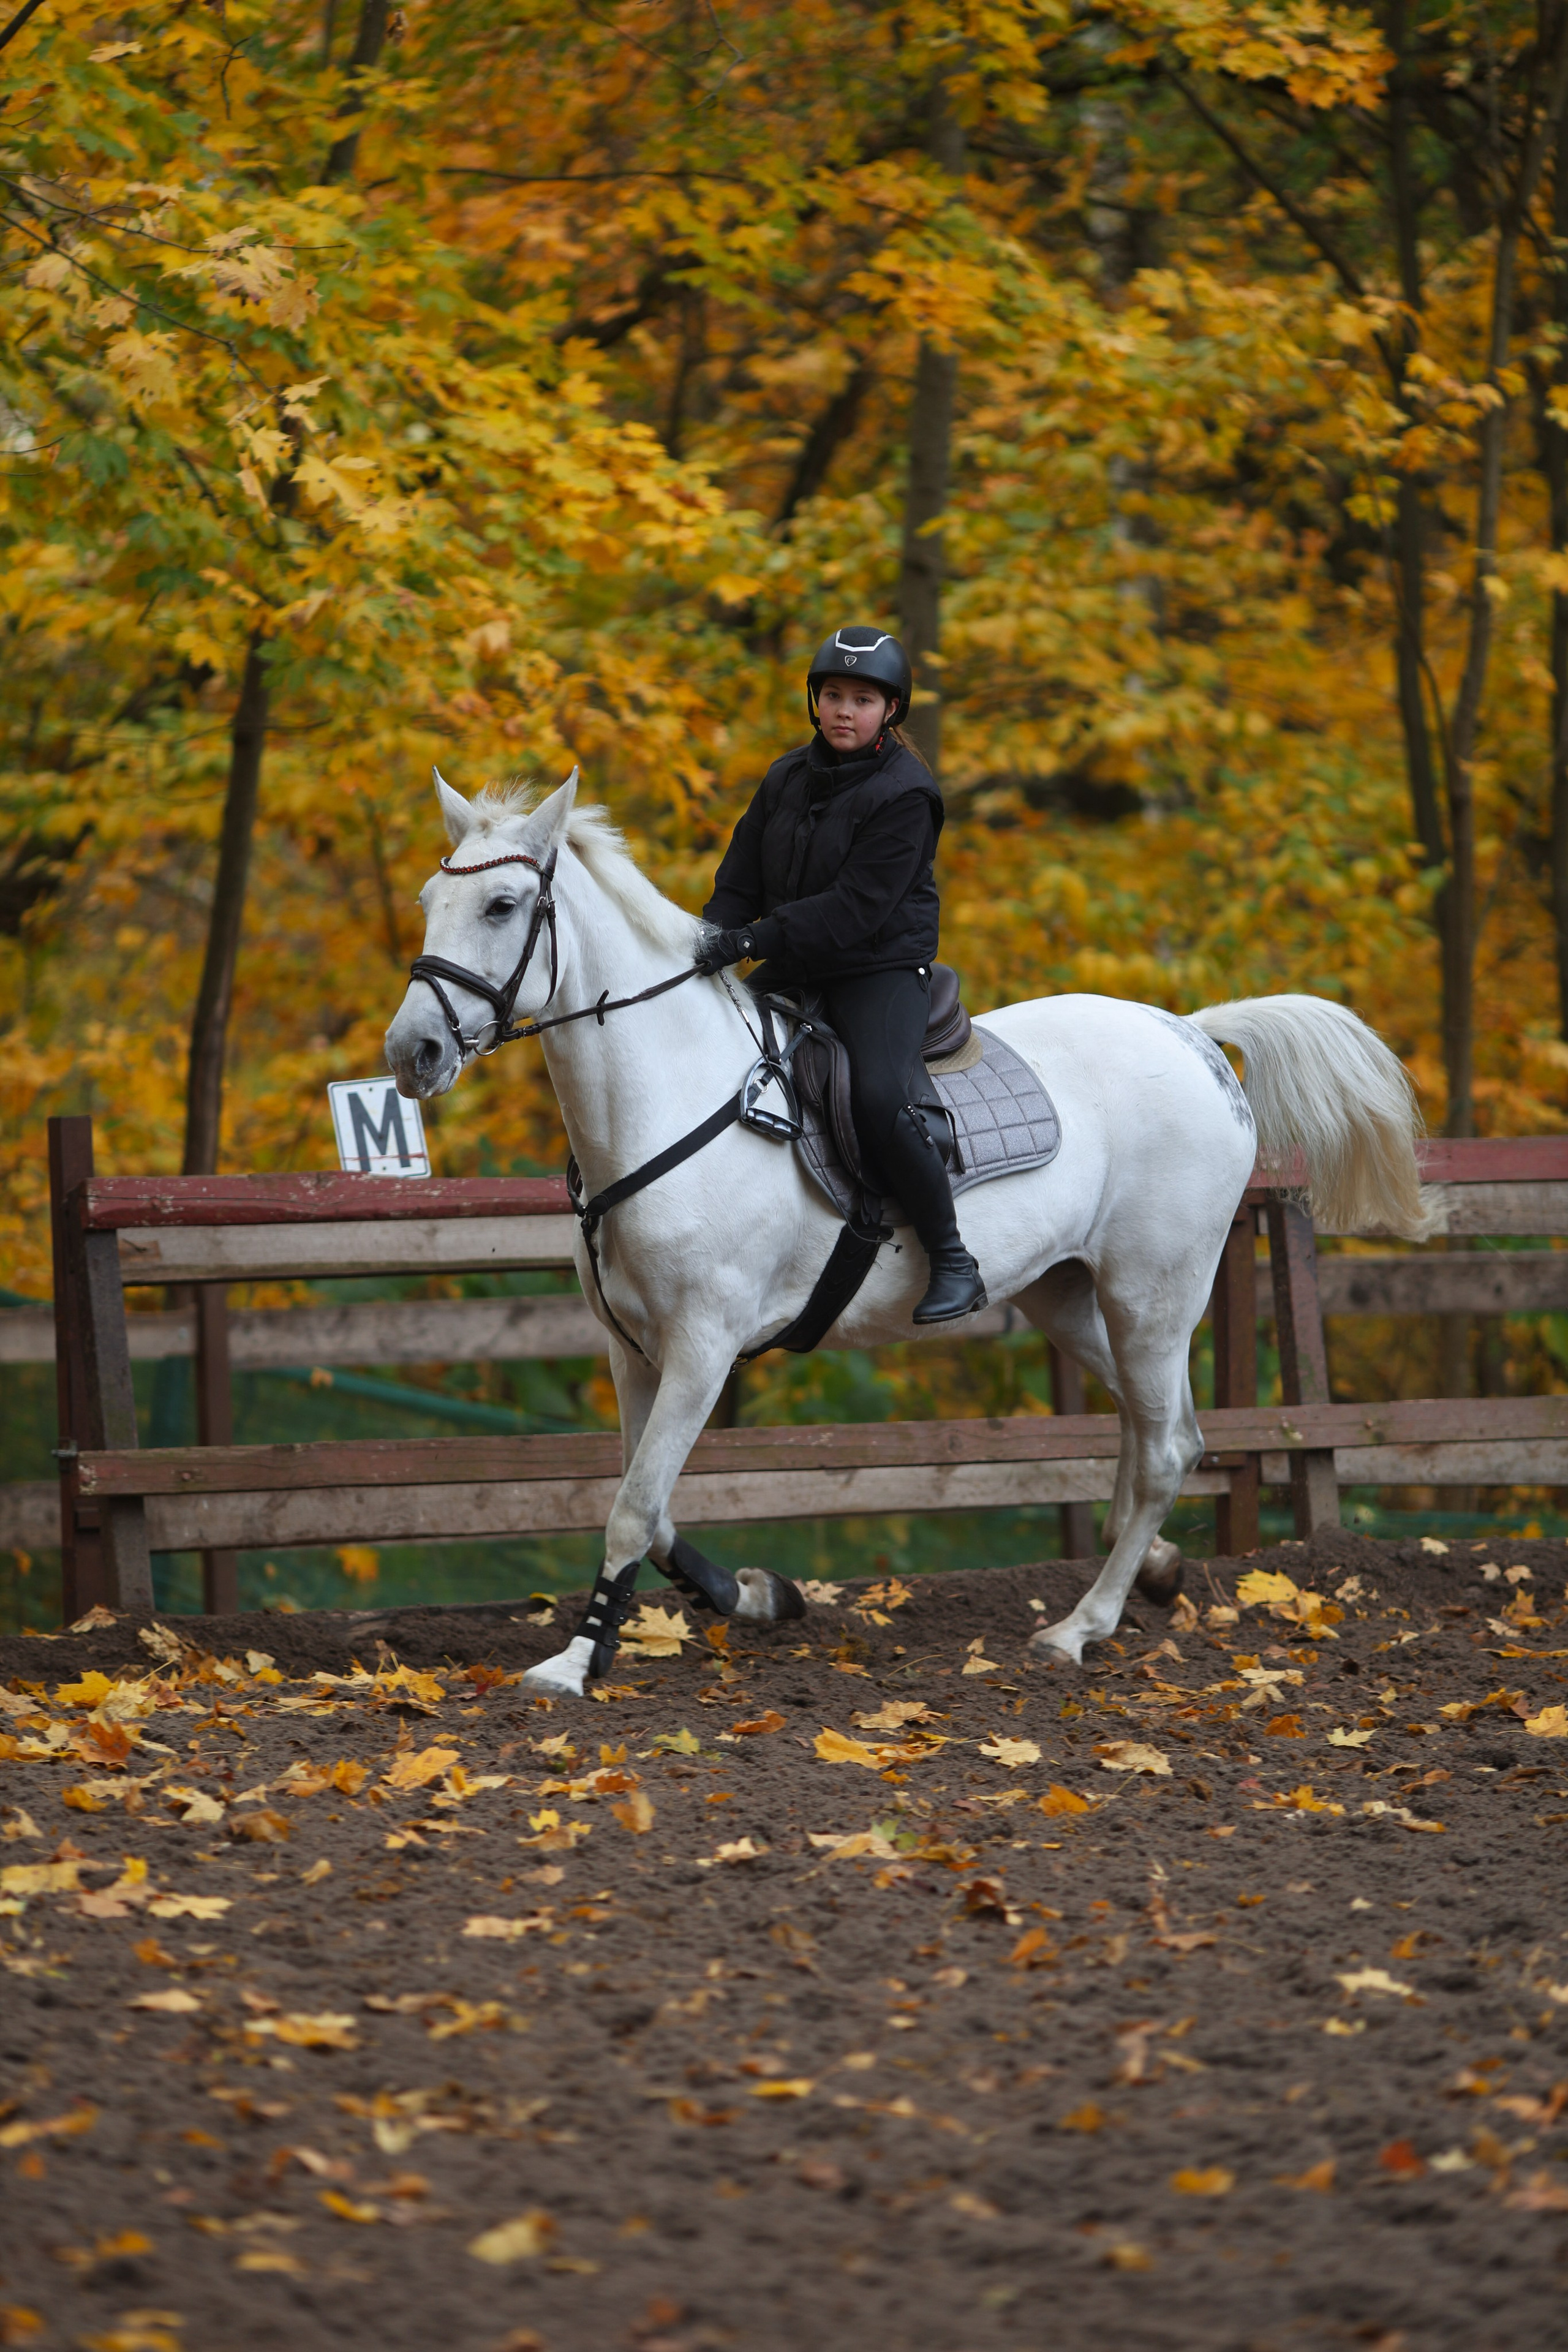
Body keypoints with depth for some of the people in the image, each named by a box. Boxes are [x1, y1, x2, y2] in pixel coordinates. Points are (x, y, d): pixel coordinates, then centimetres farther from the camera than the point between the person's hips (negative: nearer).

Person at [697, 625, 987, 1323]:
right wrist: (708, 941, -11)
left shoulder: (904, 794, -13)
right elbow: (740, 882, 10)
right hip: (793, 974, 7)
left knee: (880, 1098, -30)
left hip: (883, 970, -7)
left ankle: (953, 1262, -18)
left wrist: (753, 939, -29)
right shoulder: (788, 778, 9)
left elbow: (857, 906, -22)